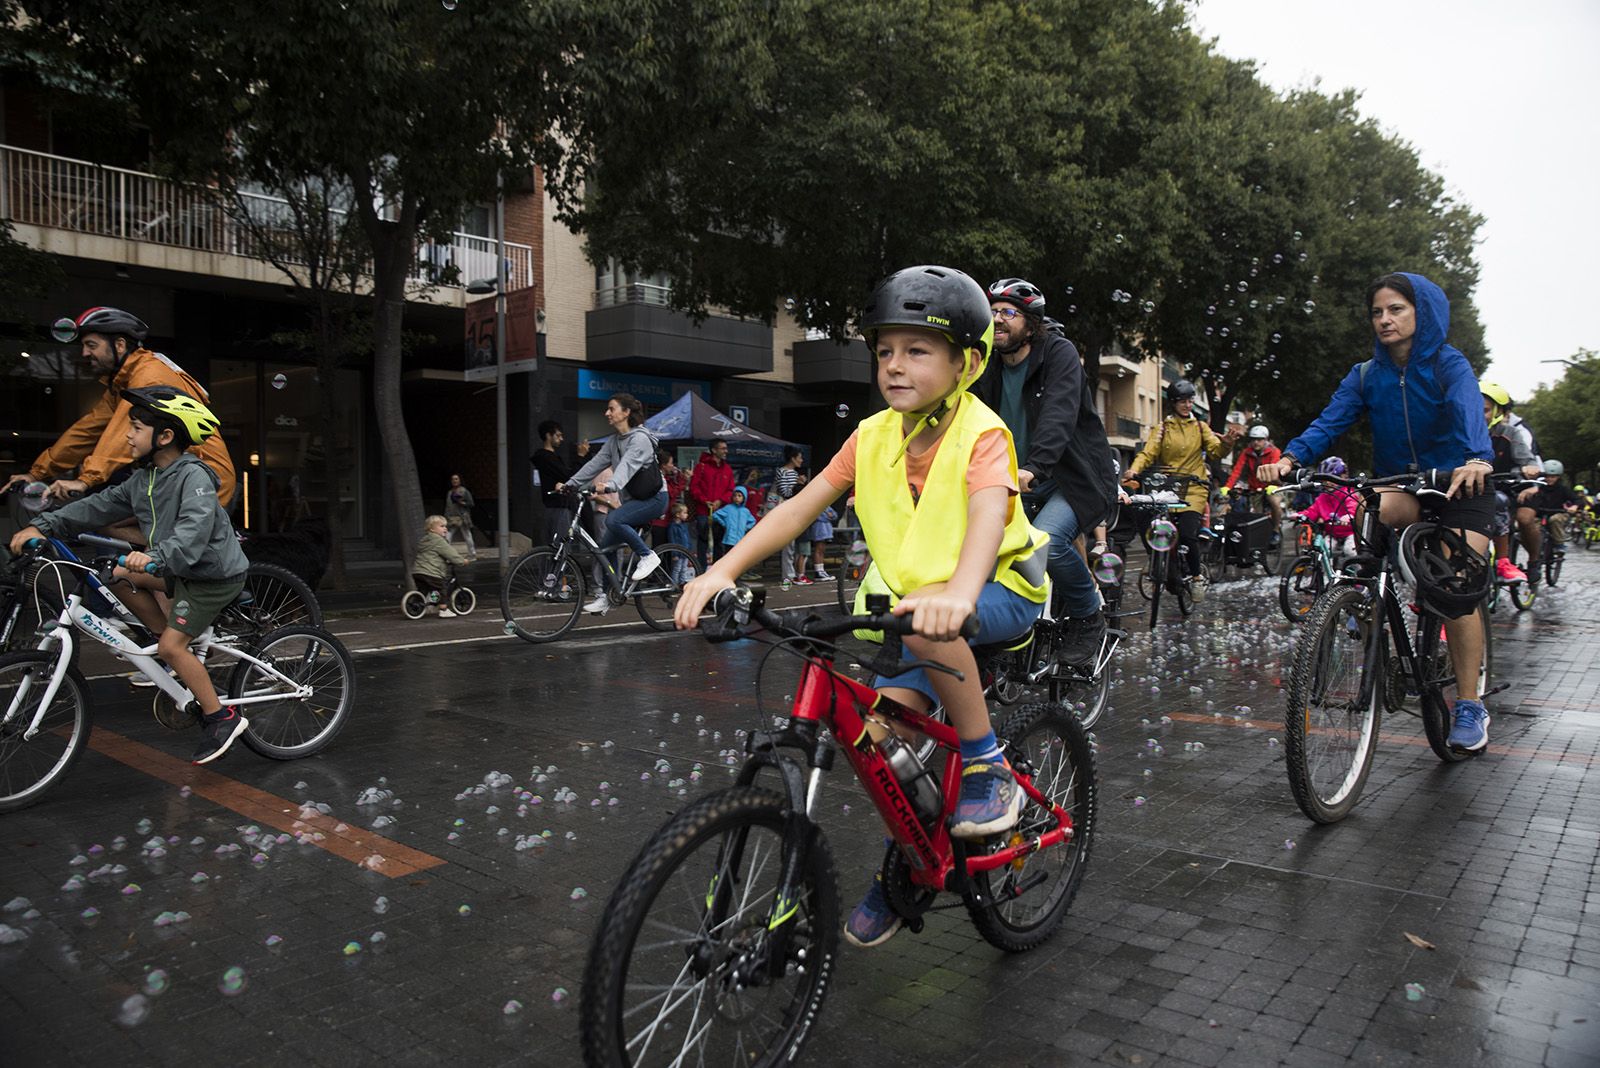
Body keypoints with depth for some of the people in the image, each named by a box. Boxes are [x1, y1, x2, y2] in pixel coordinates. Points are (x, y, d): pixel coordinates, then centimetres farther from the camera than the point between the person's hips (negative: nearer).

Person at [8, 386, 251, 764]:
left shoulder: (194, 477, -23)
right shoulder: (145, 478, 6)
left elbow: (194, 529, -37)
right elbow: (101, 505, 4)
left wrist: (156, 557, -52)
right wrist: (43, 526, -5)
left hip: (215, 573, -9)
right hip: (185, 568, 9)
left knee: (171, 646, -11)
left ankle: (221, 718, -1)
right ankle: (173, 651, 12)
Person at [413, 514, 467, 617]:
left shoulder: (424, 540, 22)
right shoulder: (439, 541, -9)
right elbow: (451, 554, -10)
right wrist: (462, 560, 2)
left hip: (416, 572, 8)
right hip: (431, 573, -8)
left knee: (422, 591, 17)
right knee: (441, 590, 5)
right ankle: (443, 610, 6)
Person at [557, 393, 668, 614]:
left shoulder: (640, 438, -15)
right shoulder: (613, 441, 11)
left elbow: (628, 464, -32)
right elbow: (596, 463, 5)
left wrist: (610, 485, -48)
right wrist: (570, 484, -6)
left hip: (653, 498, -9)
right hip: (632, 500, 9)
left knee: (613, 520, -31)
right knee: (605, 547, 2)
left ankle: (647, 556, -16)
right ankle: (604, 596, 11)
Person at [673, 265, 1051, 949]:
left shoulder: (981, 435, -19)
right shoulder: (873, 437, -3)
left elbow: (988, 513, -39)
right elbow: (801, 506, -9)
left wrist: (957, 593, -60)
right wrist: (722, 571, -22)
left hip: (999, 593, -5)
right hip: (913, 596, 5)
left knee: (927, 626, -37)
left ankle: (988, 766, -15)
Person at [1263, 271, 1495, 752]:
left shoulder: (1450, 365, -11)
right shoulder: (1366, 376, 0)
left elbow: (1469, 411, -31)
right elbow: (1330, 422, -14)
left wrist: (1477, 459, -52)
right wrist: (1289, 458, -34)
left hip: (1461, 484, -3)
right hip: (1401, 487, 3)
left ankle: (1470, 706, -3)